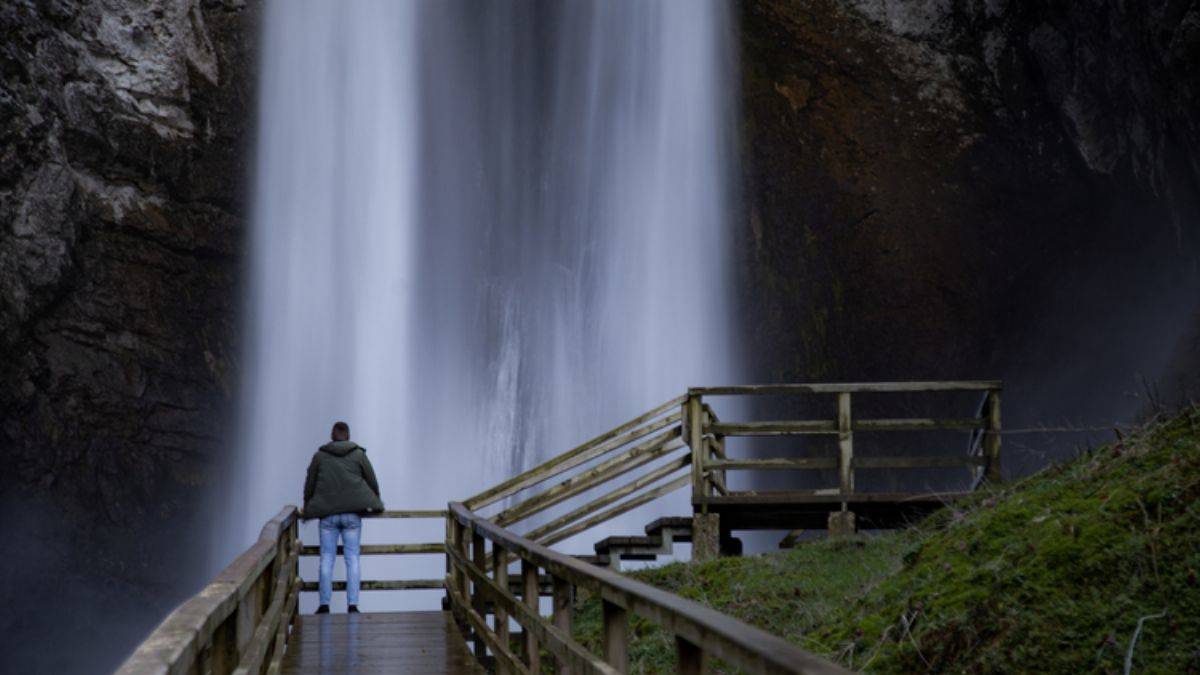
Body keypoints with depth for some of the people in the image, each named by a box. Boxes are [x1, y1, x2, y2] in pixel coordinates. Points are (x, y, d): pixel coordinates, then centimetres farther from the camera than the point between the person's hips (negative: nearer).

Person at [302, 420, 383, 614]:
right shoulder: (358, 454, 4)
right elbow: (373, 482, 9)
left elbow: (309, 486, 10)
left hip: (327, 514, 0)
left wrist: (308, 508, 25)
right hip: (352, 514, 0)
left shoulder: (319, 456, 5)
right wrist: (376, 504, 25)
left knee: (327, 559, 4)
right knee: (352, 558, 2)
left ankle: (324, 604, 3)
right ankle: (352, 605, -3)